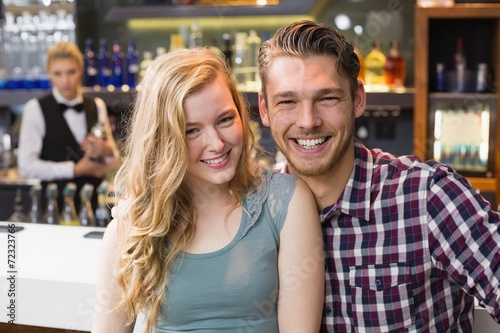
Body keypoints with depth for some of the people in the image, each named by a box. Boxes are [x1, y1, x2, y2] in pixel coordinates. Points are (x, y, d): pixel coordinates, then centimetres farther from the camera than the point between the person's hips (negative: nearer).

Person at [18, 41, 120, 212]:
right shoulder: (35, 108, -4)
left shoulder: (97, 106, 8)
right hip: (55, 203, -3)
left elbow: (114, 160, 11)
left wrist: (106, 151, -11)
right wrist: (75, 170, -10)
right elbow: (27, 165, -9)